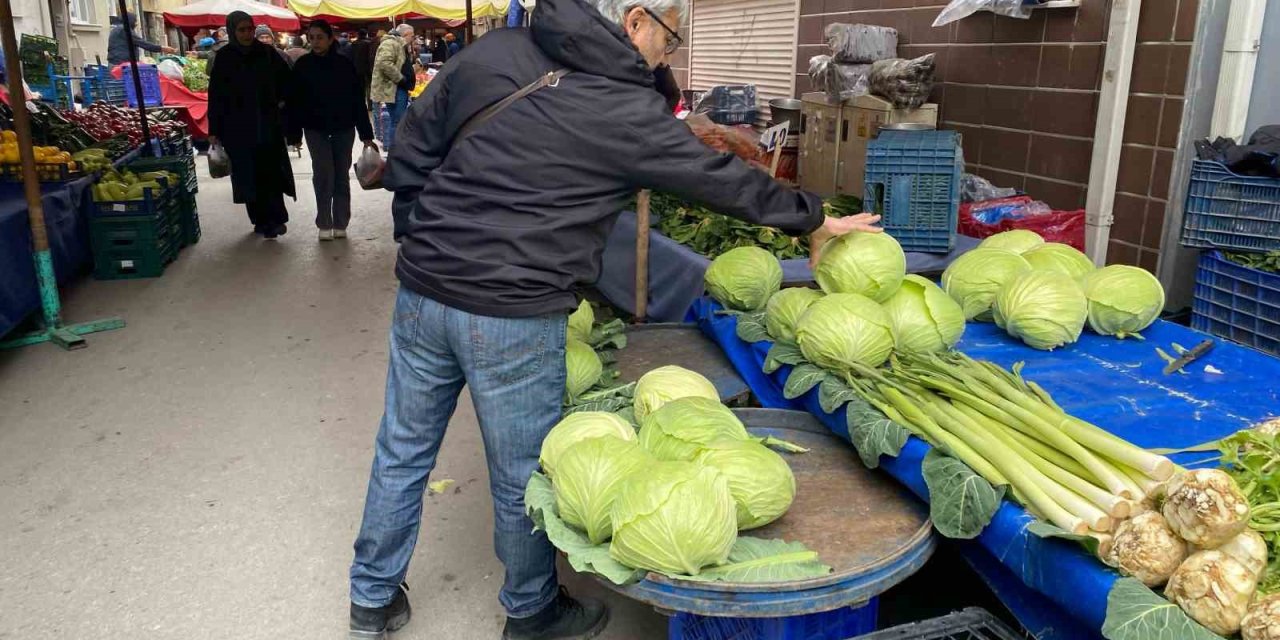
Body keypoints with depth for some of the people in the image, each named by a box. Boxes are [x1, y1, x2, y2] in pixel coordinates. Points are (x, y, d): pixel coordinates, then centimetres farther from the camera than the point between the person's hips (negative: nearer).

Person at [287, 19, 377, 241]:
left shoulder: (345, 64, -6)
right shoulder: (303, 65, -4)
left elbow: (358, 101, -5)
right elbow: (295, 101, -1)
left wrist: (366, 134, -7)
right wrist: (295, 134, -2)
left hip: (343, 128, 0)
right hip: (316, 129, 0)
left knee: (341, 176, 6)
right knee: (323, 174, -7)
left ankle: (340, 223, 15)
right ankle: (324, 224, 3)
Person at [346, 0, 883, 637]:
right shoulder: (628, 112, -9)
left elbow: (408, 155, 9)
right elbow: (722, 178, 1)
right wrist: (814, 220, 16)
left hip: (421, 291, 6)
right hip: (513, 319, -6)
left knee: (402, 451, 20)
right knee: (523, 478, 14)